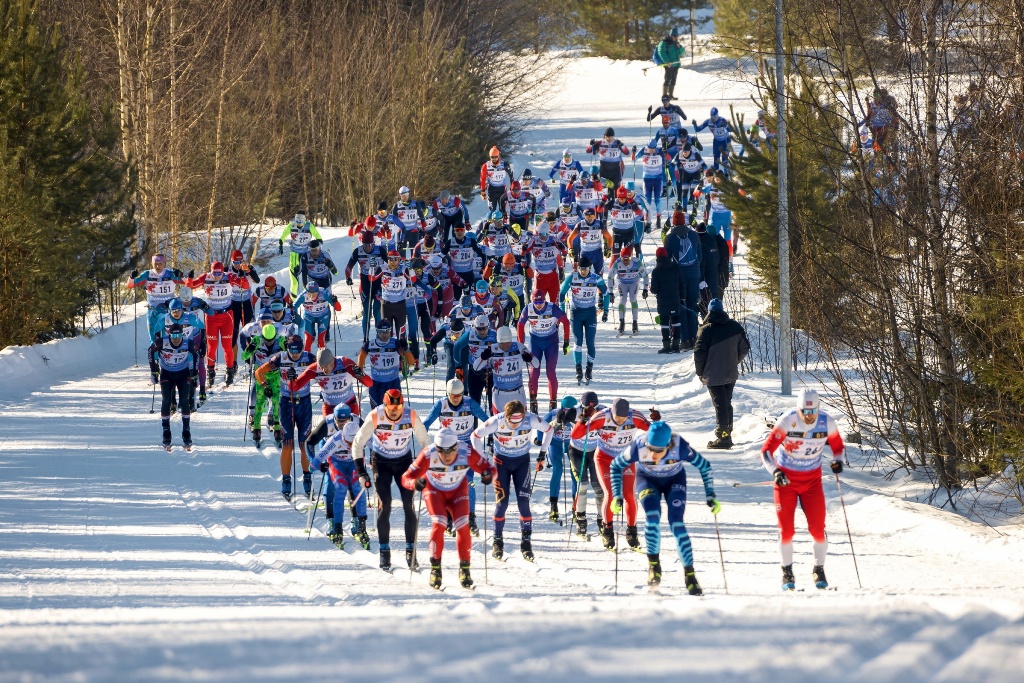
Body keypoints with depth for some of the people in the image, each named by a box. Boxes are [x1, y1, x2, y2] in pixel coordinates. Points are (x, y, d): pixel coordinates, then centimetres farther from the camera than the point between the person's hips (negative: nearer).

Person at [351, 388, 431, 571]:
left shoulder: (411, 416, -20)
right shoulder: (375, 417, -24)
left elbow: (425, 441, -4)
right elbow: (357, 444, -14)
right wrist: (361, 471, -19)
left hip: (404, 461, 1)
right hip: (381, 462, -1)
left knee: (408, 505, -7)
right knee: (385, 505, -11)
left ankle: (410, 550, 2)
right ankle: (384, 551, -1)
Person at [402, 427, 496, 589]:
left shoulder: (467, 454, -31)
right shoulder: (428, 455, -34)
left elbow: (488, 468, -18)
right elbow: (407, 478, -31)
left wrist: (488, 475, -42)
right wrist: (415, 483, -53)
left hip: (458, 491, 1)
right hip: (434, 490, -1)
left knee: (462, 525, -13)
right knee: (438, 524, -20)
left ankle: (465, 568, 3)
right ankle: (435, 568, -6)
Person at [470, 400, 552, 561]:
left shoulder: (531, 420, -23)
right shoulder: (497, 422, -26)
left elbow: (547, 430, -2)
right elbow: (475, 436, -11)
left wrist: (542, 452, -1)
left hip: (522, 461, 1)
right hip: (501, 461, -1)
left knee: (524, 502, -8)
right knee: (501, 502, -5)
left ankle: (526, 542, 1)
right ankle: (497, 541, 11)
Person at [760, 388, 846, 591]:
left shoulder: (827, 422, -11)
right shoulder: (787, 421, -20)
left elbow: (837, 446, 8)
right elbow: (766, 451, -19)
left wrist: (837, 461, -13)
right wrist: (775, 472, -35)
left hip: (812, 480, 2)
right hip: (785, 478, -2)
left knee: (818, 528, -5)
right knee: (786, 529, -4)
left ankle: (819, 570, 16)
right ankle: (787, 572, 16)